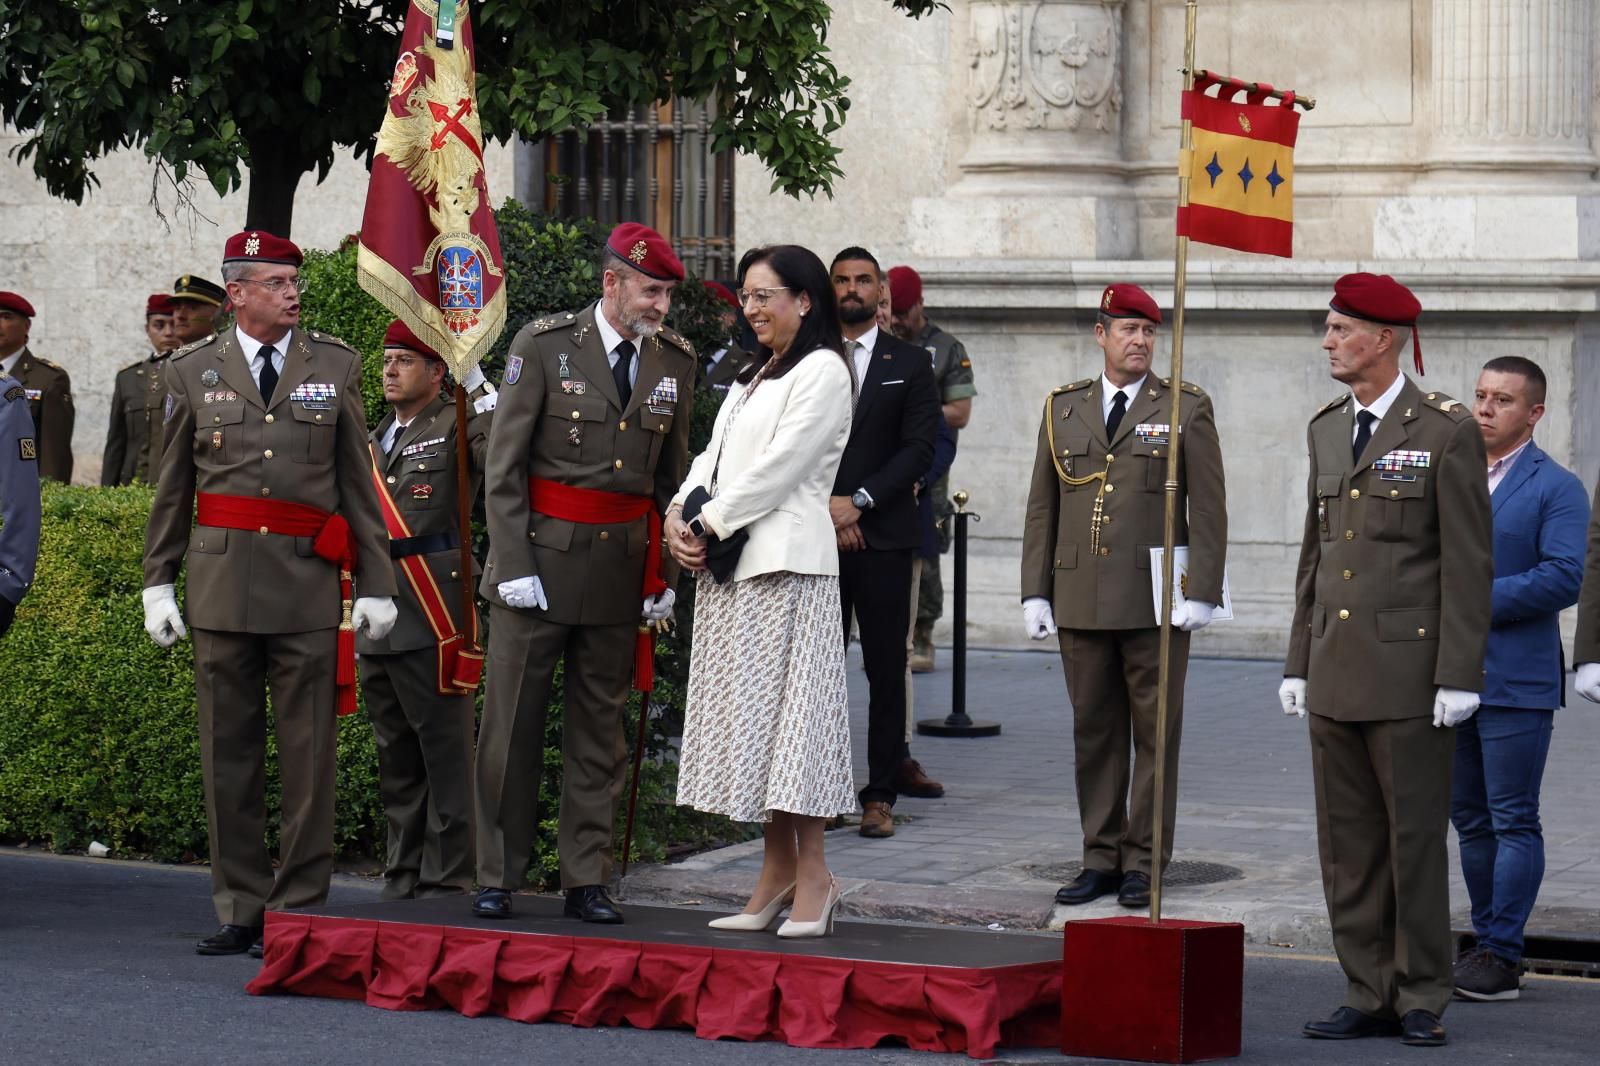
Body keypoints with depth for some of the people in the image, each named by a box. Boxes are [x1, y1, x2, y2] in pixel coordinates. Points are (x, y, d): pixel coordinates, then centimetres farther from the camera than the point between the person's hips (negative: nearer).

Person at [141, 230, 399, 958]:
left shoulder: (336, 366, 8)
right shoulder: (194, 372, 8)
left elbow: (359, 482, 9)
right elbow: (172, 488, 12)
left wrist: (377, 584, 5)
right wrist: (158, 581, 7)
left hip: (310, 579, -1)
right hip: (222, 577, 1)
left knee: (308, 754, -2)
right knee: (229, 751, 4)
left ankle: (298, 908, 4)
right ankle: (241, 909, 11)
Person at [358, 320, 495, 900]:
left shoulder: (456, 426, -2)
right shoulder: (374, 441, 21)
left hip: (435, 611, -8)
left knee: (445, 753, -4)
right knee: (395, 758, 13)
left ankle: (446, 881, -1)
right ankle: (401, 879, 20)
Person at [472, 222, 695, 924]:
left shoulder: (674, 360, 6)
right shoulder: (543, 344, -7)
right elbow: (504, 465, -6)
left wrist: (665, 575, 9)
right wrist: (514, 565, -12)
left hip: (621, 568, 4)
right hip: (541, 555, -4)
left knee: (600, 728, 8)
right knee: (512, 724, 1)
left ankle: (586, 880, 14)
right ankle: (497, 878, 9)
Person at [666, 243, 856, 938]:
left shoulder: (822, 371, -5)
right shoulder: (752, 376, 22)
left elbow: (780, 467, -13)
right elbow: (714, 456, 17)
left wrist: (711, 524, -11)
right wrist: (680, 514, -1)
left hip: (785, 562, -9)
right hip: (728, 566, 9)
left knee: (787, 710, -9)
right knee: (751, 715, 7)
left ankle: (812, 875, -5)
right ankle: (778, 870, 11)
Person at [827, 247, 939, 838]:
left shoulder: (910, 364, 8)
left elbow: (919, 448, 0)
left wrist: (859, 501, -11)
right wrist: (824, 507, -8)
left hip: (882, 538, -1)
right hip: (816, 538, 1)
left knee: (886, 671, -1)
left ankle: (880, 795, 2)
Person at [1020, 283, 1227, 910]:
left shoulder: (1186, 410, 3)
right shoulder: (1063, 409, 12)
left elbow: (1207, 510, -1)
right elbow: (1042, 508, 13)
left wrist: (1202, 594, -9)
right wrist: (1035, 592, 6)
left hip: (1156, 601, -3)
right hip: (1081, 602, 3)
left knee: (1155, 733, 0)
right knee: (1093, 733, 6)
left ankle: (1144, 862, 6)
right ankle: (1101, 859, 13)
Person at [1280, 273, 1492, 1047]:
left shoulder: (1447, 432, -7)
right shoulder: (1327, 429, 13)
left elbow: (1468, 563, -9)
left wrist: (1459, 677, -14)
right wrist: (1299, 661, 14)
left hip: (1411, 671, -6)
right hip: (1337, 674, 7)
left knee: (1416, 839, -1)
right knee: (1348, 845, 7)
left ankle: (1422, 1002, 7)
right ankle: (1370, 998, 13)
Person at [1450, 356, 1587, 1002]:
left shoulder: (1556, 489, -5)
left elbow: (1563, 579, -15)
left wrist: (1478, 602, -16)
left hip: (1516, 681, -7)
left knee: (1514, 822, -4)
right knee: (1471, 820, 11)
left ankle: (1500, 955, -4)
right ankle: (1489, 942, 18)